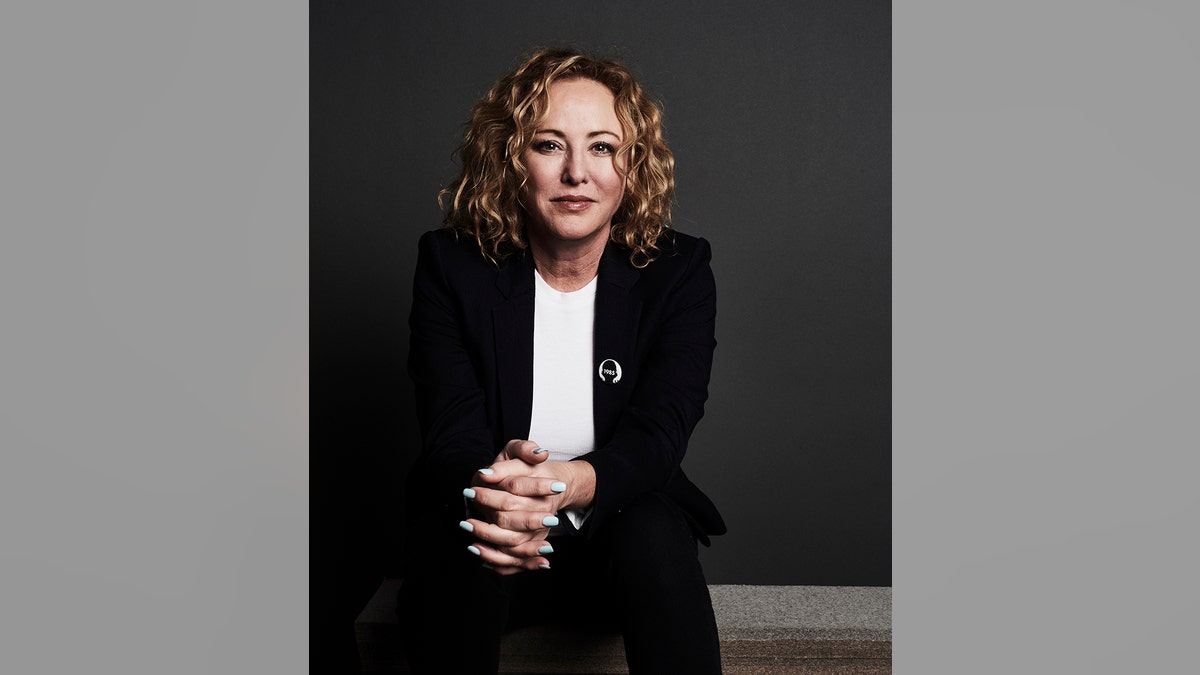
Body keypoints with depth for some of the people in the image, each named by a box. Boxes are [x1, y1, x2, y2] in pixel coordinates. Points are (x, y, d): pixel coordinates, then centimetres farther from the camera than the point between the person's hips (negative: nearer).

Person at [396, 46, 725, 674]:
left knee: (655, 531, -32)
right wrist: (496, 494, -42)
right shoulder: (451, 264, -7)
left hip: (624, 527, 1)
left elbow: (658, 431, -18)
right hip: (490, 552, 0)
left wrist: (573, 482, -42)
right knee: (451, 535, -32)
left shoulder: (679, 271, -7)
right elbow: (450, 429, -16)